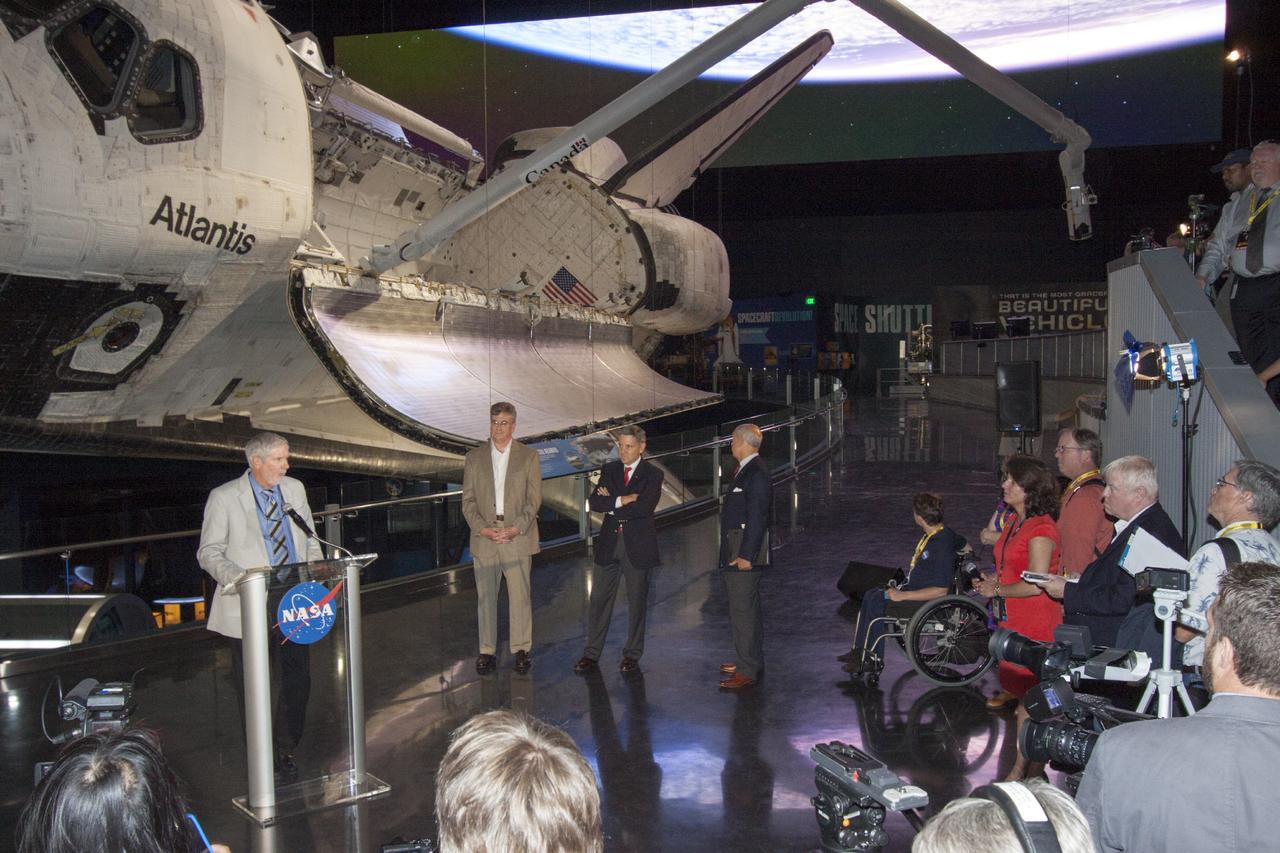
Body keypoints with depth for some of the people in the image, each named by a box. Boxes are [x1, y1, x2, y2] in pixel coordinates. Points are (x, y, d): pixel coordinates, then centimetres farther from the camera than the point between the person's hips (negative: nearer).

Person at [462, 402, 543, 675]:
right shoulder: (474, 457, 9)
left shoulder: (528, 457, 5)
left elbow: (534, 499, 0)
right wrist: (482, 528, -10)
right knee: (485, 596, 5)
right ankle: (487, 651, 13)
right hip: (484, 537, 2)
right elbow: (468, 500, 5)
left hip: (517, 536, -1)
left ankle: (521, 649, 10)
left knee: (520, 595, 0)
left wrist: (516, 528, -13)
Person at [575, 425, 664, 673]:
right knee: (599, 598, 5)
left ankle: (632, 654, 19)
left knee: (636, 601, 7)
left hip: (638, 544, -3)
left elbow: (645, 508, -19)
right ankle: (592, 652, 13)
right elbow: (594, 502, -5)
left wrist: (612, 505, -11)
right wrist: (622, 500, -17)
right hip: (609, 542, 3)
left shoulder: (653, 474, -4)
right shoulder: (609, 470, 8)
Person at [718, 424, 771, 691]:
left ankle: (747, 671, -4)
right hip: (738, 551, 11)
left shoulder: (756, 473, -18)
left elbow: (757, 518, -22)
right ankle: (752, 661, 29)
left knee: (743, 611, -8)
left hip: (745, 551, -11)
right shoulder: (747, 470, 14)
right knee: (747, 608, 18)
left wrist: (746, 555, -22)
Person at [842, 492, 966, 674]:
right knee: (871, 595, 4)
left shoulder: (942, 545, -26)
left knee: (876, 604, -15)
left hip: (926, 602, -10)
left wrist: (904, 595, -23)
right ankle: (859, 651, 8)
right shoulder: (941, 532, 2)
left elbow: (941, 590, -26)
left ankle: (874, 659, -1)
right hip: (912, 587, 10)